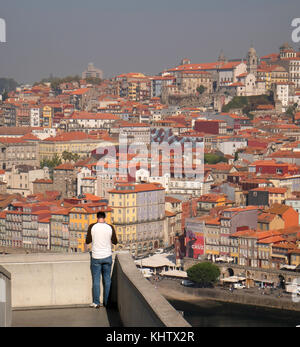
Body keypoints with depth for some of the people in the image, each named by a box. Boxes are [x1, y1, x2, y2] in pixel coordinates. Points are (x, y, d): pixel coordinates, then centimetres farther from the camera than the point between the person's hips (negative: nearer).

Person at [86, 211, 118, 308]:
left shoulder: (92, 227, -7)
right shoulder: (110, 227, -4)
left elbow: (87, 241, -2)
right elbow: (115, 242, 3)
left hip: (96, 257, -1)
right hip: (107, 257, 1)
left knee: (96, 280, 4)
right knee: (107, 280, 11)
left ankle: (96, 302, 2)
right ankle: (106, 302, 13)